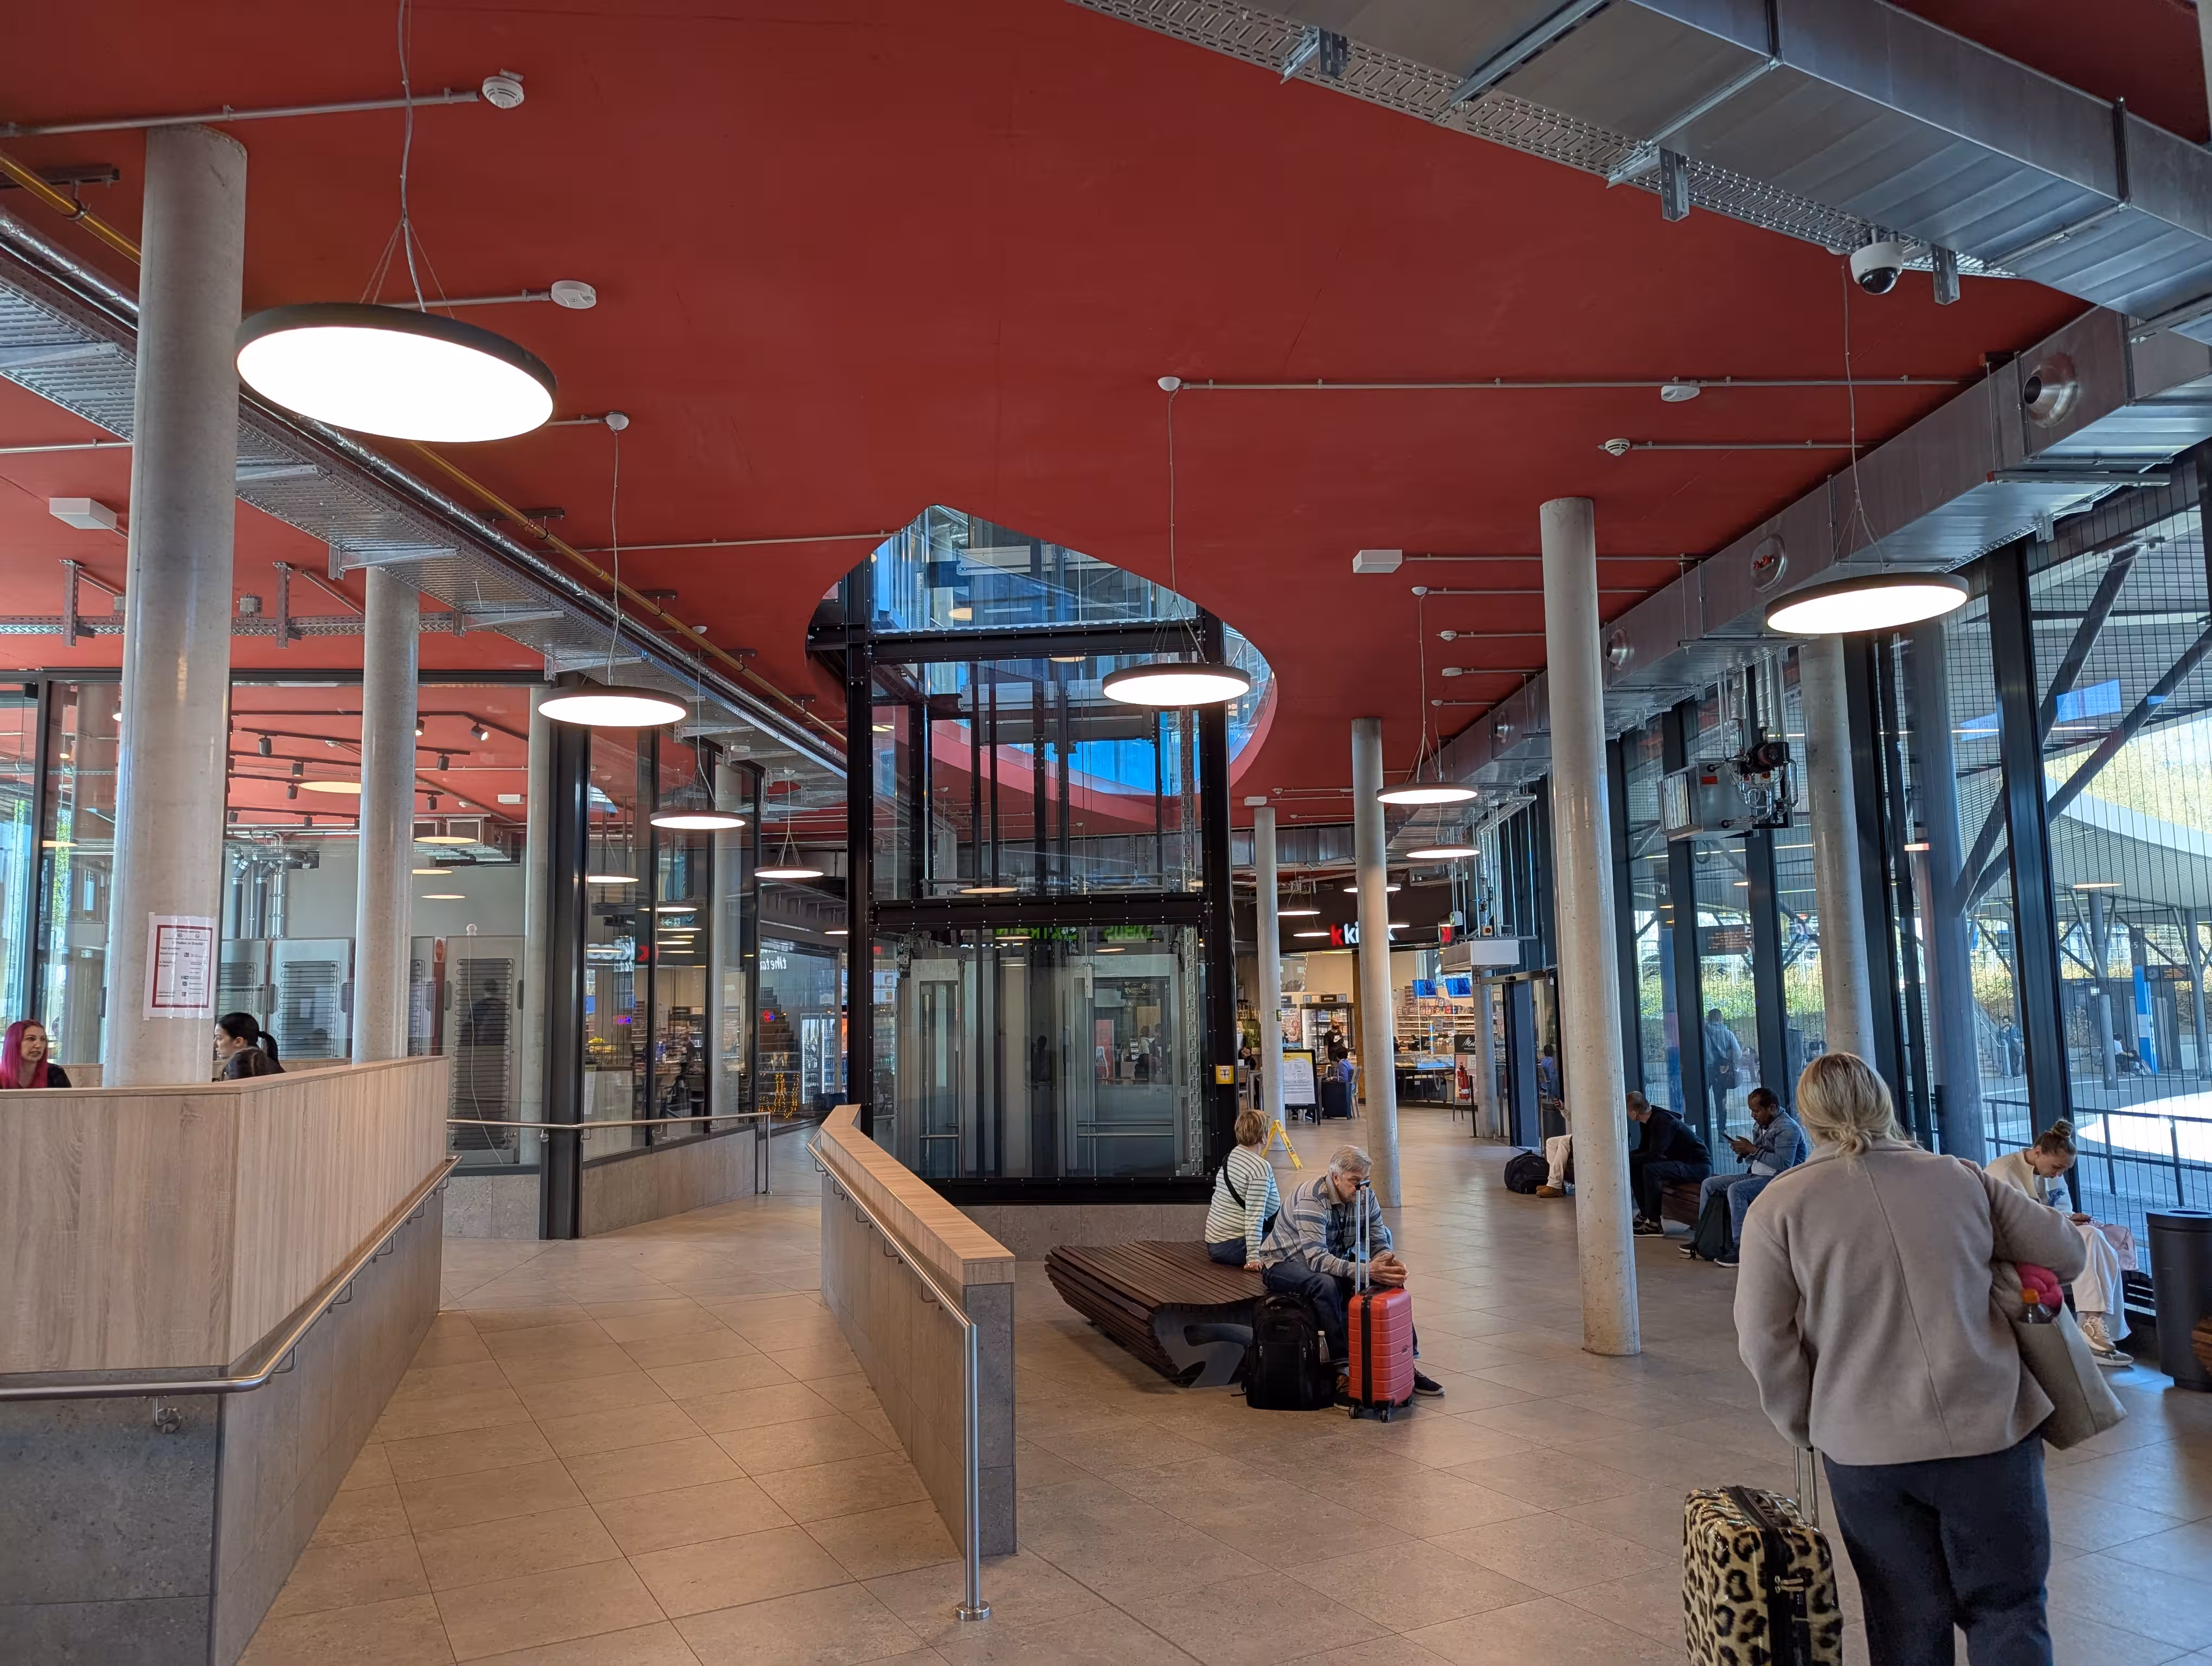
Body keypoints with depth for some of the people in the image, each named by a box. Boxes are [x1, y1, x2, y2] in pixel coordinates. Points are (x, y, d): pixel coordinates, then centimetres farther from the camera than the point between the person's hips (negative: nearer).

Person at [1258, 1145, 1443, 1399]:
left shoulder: (1365, 1196, -7)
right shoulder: (1311, 1199, -30)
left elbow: (1378, 1242, -3)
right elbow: (1316, 1259, -38)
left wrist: (1388, 1261, -28)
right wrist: (1366, 1270, -48)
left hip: (1333, 1259, 7)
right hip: (1283, 1263, -7)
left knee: (1389, 1279, -13)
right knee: (1326, 1284, -38)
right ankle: (1343, 1369, -32)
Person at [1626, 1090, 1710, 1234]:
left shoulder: (1663, 1121, -24)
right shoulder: (1651, 1120, 4)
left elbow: (1655, 1155, -30)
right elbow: (1643, 1150, 10)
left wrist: (1628, 1159, -21)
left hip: (1698, 1165, -10)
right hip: (1680, 1161, 10)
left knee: (1650, 1169, -30)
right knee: (1634, 1166, 2)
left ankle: (1655, 1224, -20)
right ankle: (1645, 1214, 8)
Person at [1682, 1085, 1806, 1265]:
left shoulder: (1787, 1128, -16)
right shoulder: (1761, 1125, 13)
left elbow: (1784, 1165, -27)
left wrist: (1753, 1150, -22)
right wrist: (1744, 1152, -3)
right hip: (1756, 1175, 10)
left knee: (1736, 1189, -33)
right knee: (1709, 1183, 6)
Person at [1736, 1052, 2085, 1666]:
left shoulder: (1779, 1205, -6)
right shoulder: (1960, 1178, 1)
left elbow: (1764, 1339, -6)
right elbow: (2064, 1255, 11)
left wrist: (1806, 1426, 8)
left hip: (1866, 1448, -1)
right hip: (1991, 1430, 1)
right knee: (2008, 1613, 15)